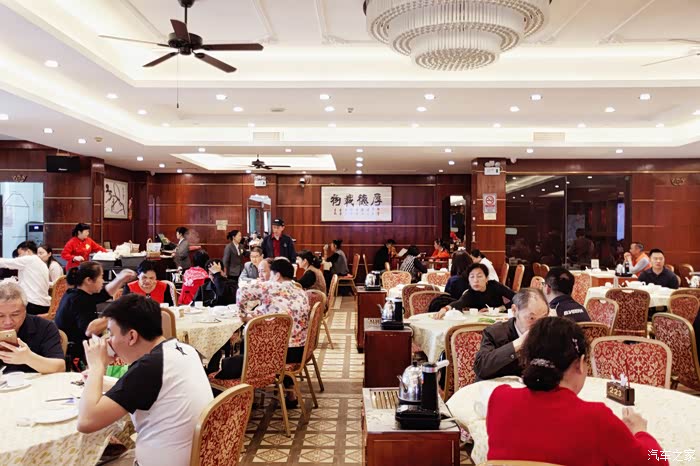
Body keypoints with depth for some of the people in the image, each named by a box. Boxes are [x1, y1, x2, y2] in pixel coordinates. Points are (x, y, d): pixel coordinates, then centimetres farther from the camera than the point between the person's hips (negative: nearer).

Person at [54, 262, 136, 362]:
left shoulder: (79, 293, 7)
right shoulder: (78, 300, -23)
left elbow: (105, 293, 22)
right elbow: (89, 330, -37)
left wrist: (121, 279, 9)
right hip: (74, 354, -10)